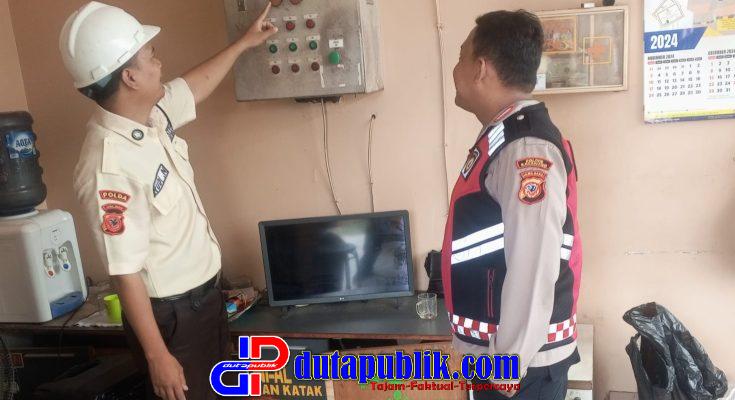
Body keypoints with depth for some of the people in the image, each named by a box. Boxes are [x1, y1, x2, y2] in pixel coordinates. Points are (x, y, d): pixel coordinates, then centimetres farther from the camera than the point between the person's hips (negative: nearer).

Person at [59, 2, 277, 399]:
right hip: (170, 313, -9)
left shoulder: (152, 114, -4)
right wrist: (157, 356, -20)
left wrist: (243, 43, 28)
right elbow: (125, 273, -25)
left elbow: (197, 83, 18)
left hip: (205, 292, 9)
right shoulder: (109, 167, -30)